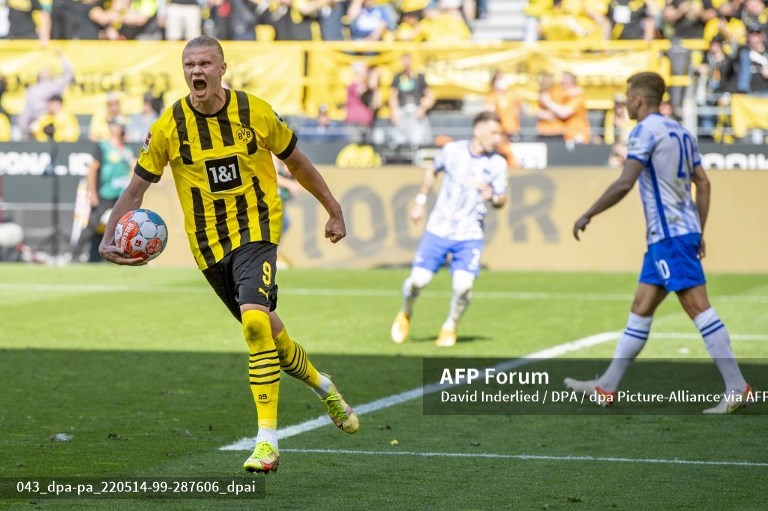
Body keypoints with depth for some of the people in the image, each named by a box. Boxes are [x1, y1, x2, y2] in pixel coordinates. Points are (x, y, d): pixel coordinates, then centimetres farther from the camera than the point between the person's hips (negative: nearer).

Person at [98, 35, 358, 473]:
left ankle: (267, 440, -23)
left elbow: (296, 162, 9)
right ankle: (323, 386, 42)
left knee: (255, 319, -24)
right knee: (265, 328, 12)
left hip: (256, 228, -3)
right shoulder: (169, 126, -5)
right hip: (208, 241, 3)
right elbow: (138, 187, 1)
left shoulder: (255, 112, -6)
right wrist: (111, 237, -12)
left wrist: (334, 210, 15)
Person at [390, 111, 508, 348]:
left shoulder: (497, 164, -4)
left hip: (470, 236, 0)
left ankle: (450, 326, 11)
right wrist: (420, 202, 15)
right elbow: (432, 171, 15)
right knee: (417, 280, -4)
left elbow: (501, 200, 5)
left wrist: (492, 197, -18)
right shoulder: (452, 150, -4)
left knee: (463, 286, -16)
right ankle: (405, 314, 28)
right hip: (439, 229, 0)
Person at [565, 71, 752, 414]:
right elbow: (703, 183, 17)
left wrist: (587, 216, -10)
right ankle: (607, 386, 16)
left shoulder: (646, 131, -11)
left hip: (669, 235, -10)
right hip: (684, 230, 10)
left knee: (698, 307, -11)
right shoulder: (680, 132, 16)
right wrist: (698, 233, 21)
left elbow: (624, 183, -19)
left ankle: (737, 388, -14)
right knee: (641, 308, 12)